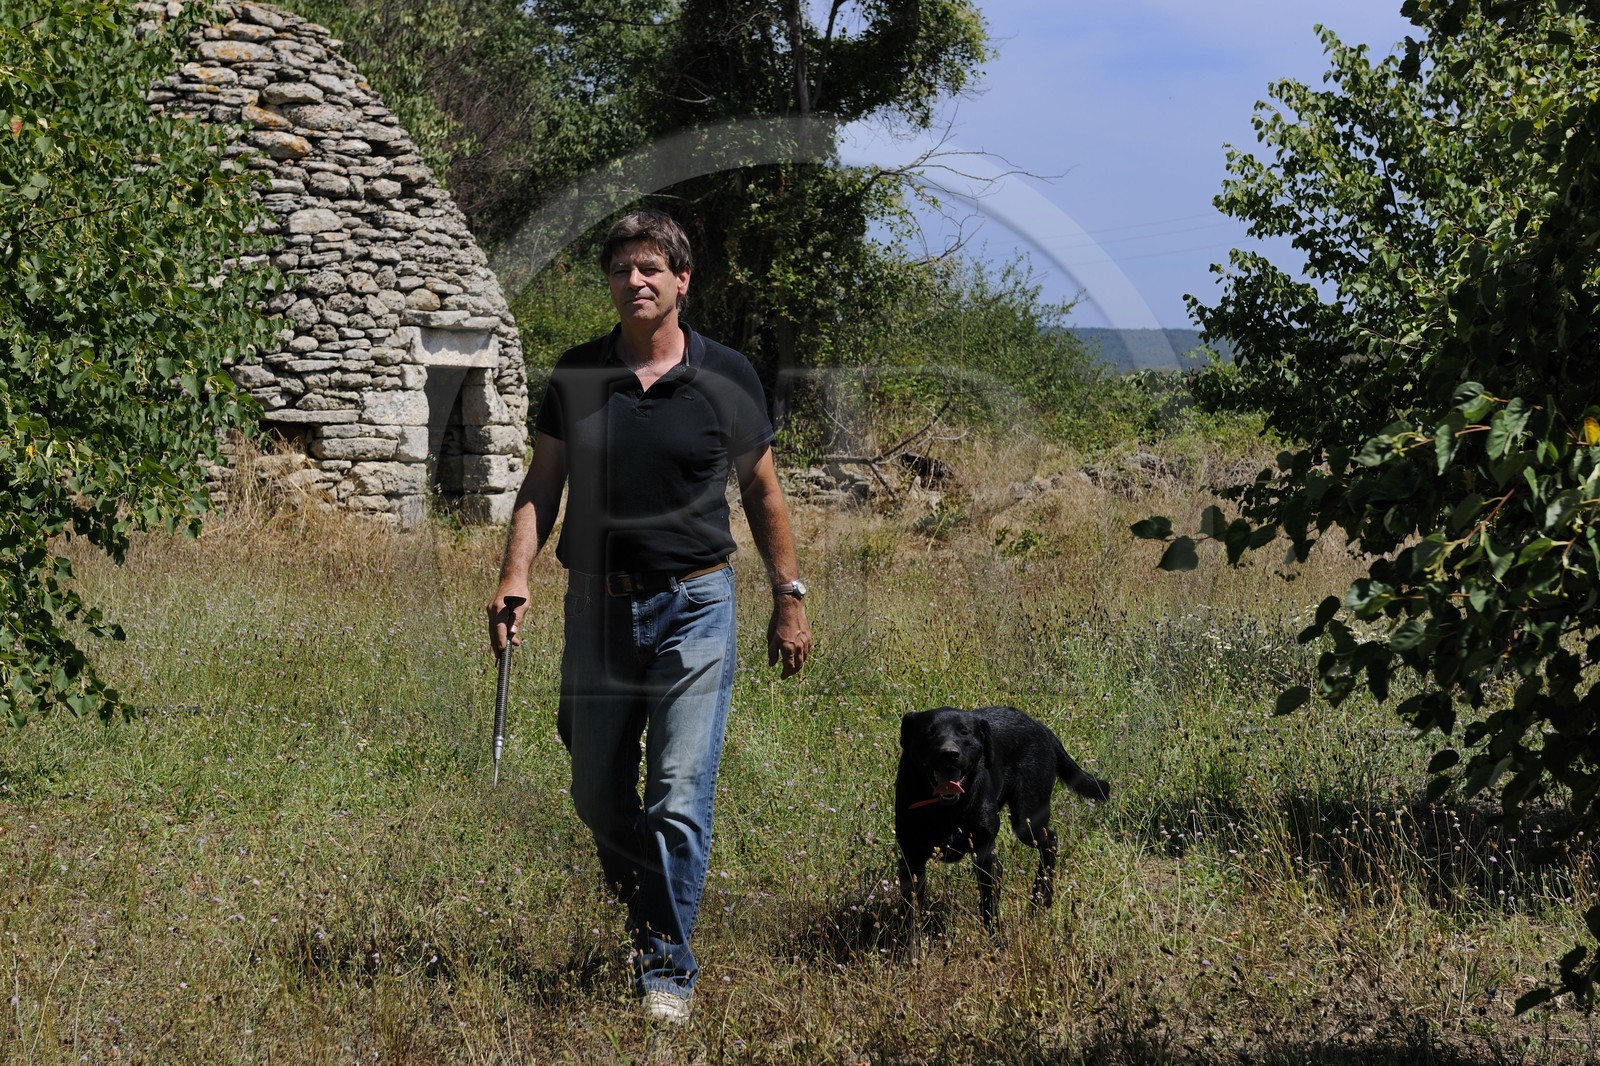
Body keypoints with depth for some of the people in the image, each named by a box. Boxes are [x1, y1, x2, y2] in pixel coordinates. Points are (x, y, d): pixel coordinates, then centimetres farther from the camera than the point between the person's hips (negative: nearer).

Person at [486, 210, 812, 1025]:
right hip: (597, 605, 3)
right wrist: (515, 574, -8)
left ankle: (668, 970, 2)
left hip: (694, 605, -3)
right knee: (598, 794, 11)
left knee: (678, 798, -8)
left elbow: (762, 493, 9)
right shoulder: (575, 375, 4)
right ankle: (644, 916, 36)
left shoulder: (727, 377, 0)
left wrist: (789, 598, 7)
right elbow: (541, 486, 7)